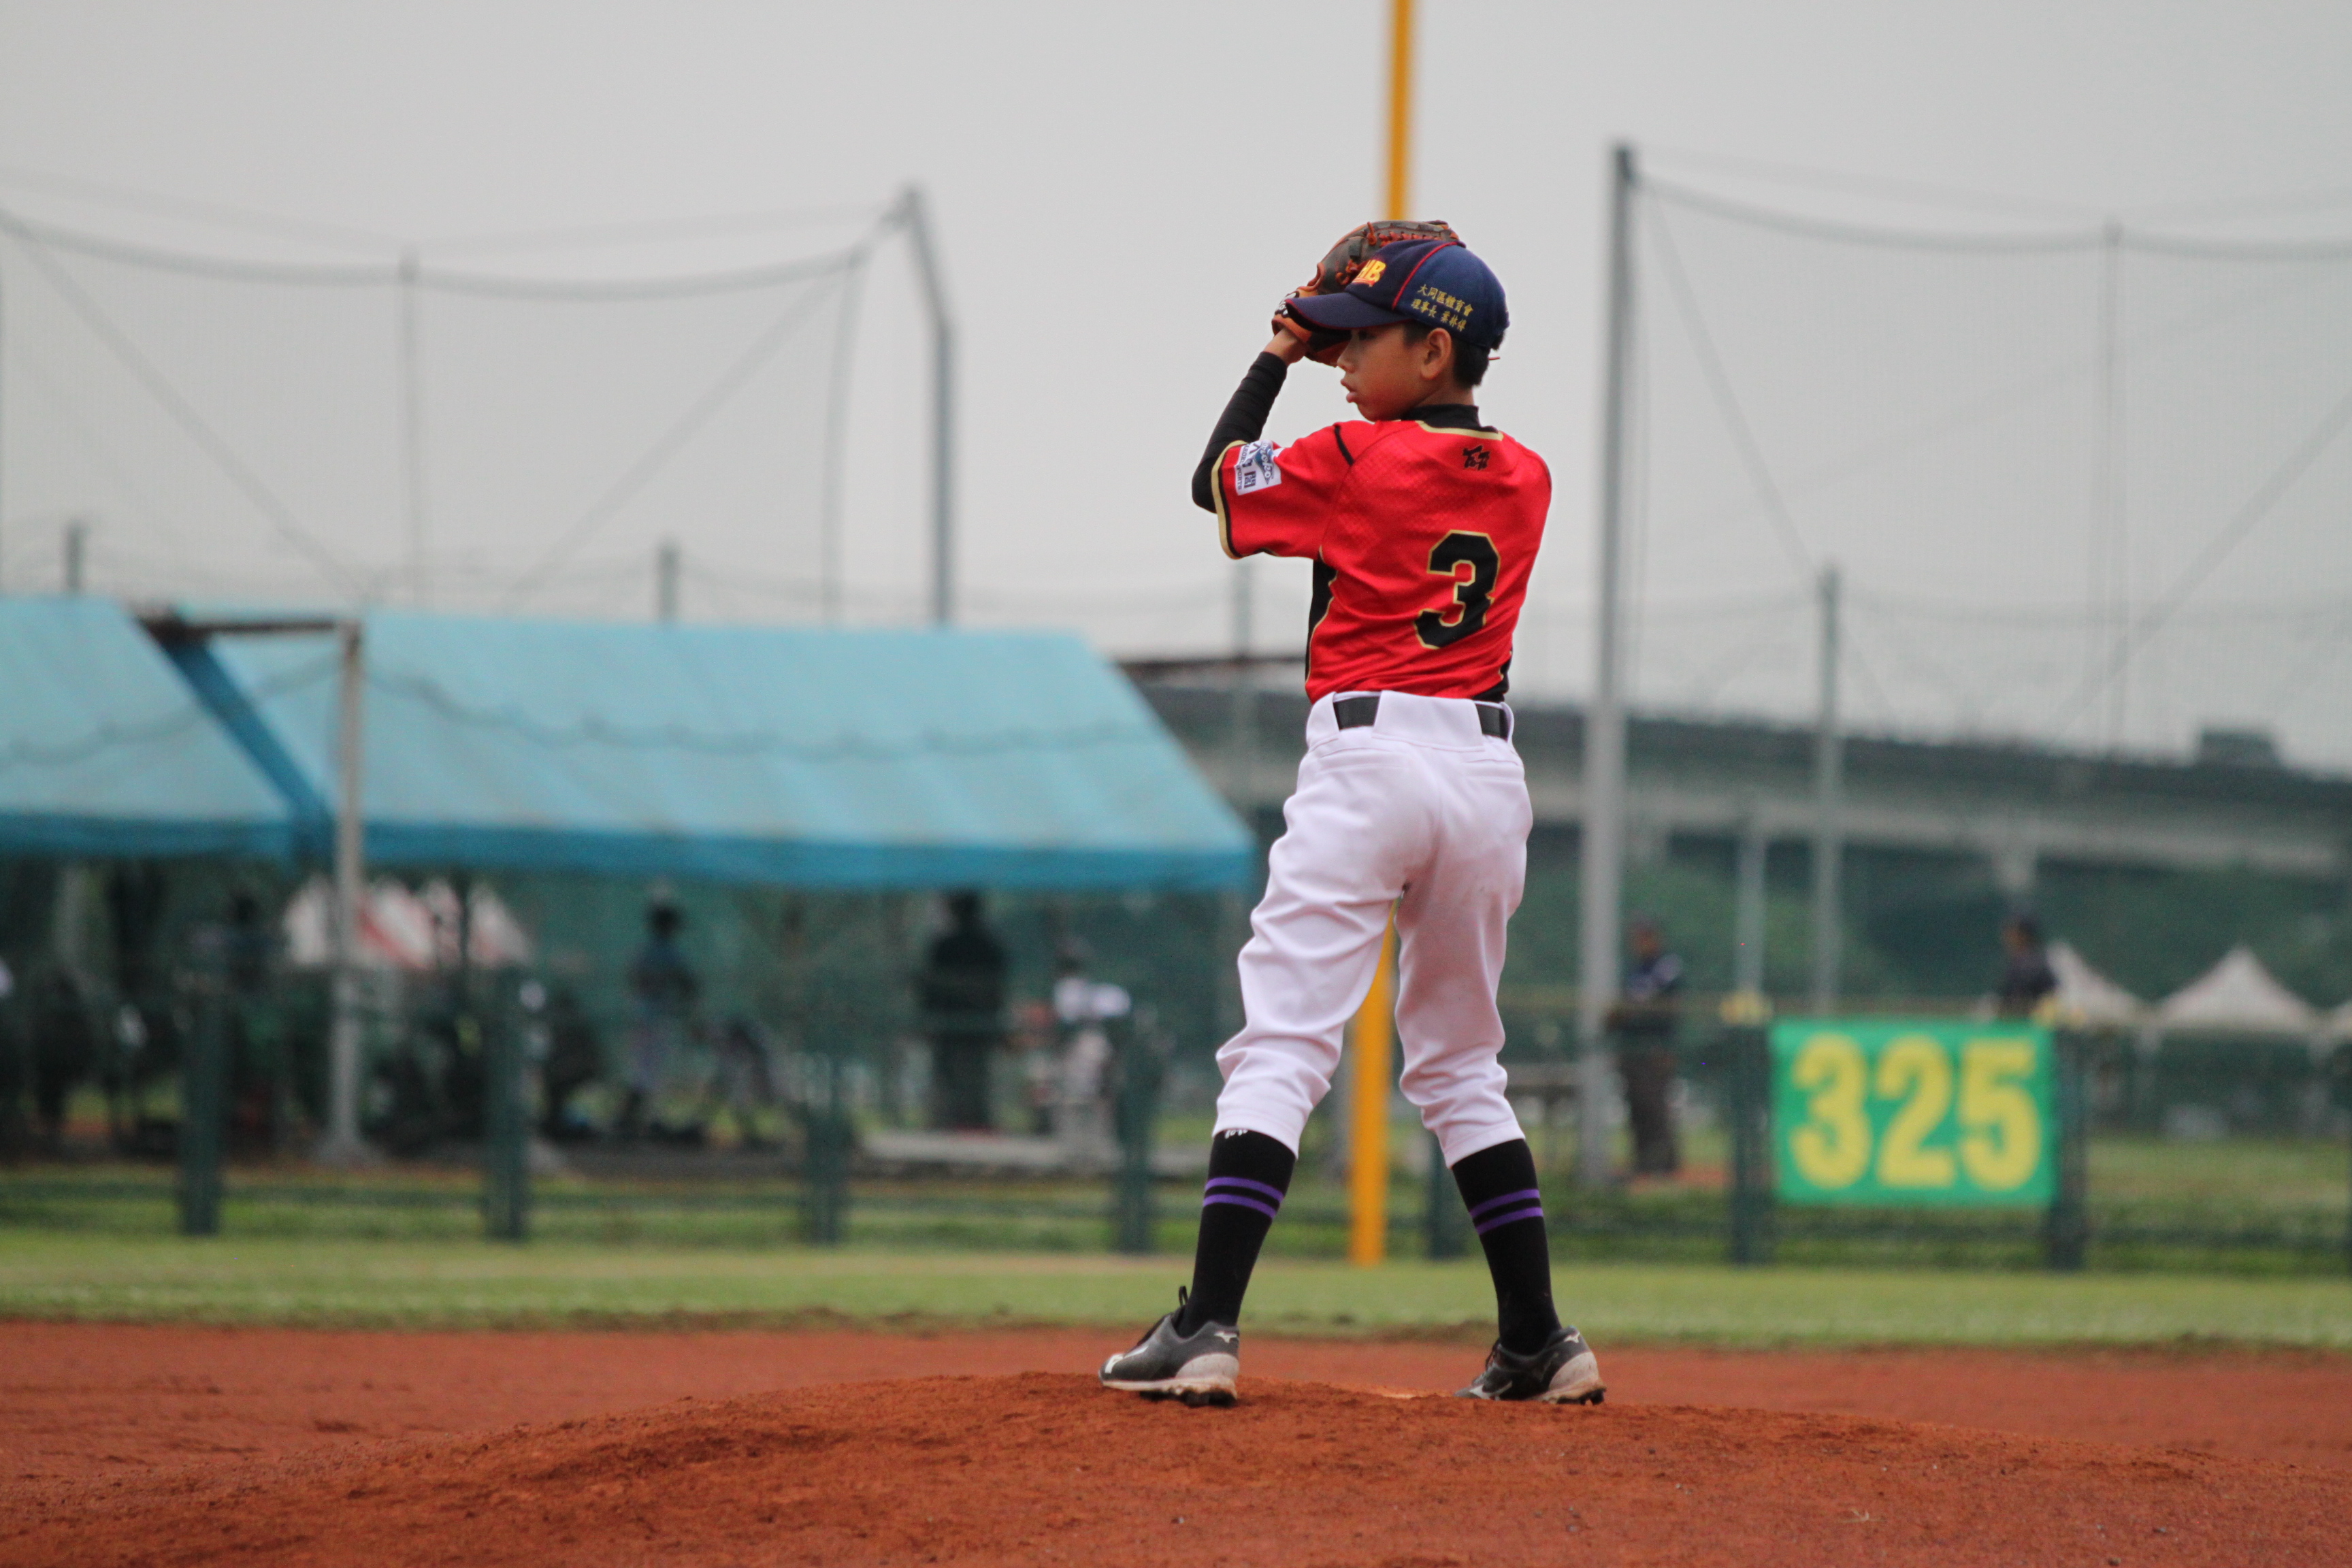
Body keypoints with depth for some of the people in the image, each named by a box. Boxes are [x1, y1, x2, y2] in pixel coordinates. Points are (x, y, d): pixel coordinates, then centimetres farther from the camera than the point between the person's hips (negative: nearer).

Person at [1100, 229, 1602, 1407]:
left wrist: (1276, 358, 19)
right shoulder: (1524, 479, 11)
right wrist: (1343, 351, 25)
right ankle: (1538, 1344, 16)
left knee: (1279, 1049, -10)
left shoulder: (1356, 459, -5)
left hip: (1368, 759, -6)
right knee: (1460, 1066, 18)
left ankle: (1208, 1327, -22)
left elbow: (1214, 482, 9)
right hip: (1489, 770, 6)